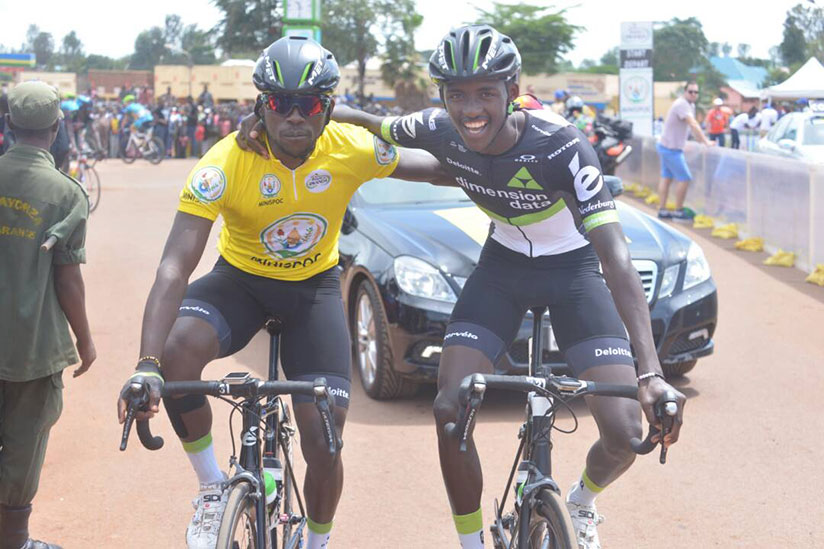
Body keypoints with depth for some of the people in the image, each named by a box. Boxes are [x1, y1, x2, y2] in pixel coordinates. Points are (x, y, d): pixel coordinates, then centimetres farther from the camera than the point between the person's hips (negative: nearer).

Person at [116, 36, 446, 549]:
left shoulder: (351, 149, -22)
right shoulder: (226, 162, -28)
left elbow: (433, 168, -2)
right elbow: (175, 268, -35)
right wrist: (147, 366, -45)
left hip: (315, 285, 1)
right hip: (241, 279, -1)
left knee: (324, 444, -7)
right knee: (177, 351, -33)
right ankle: (213, 488, -9)